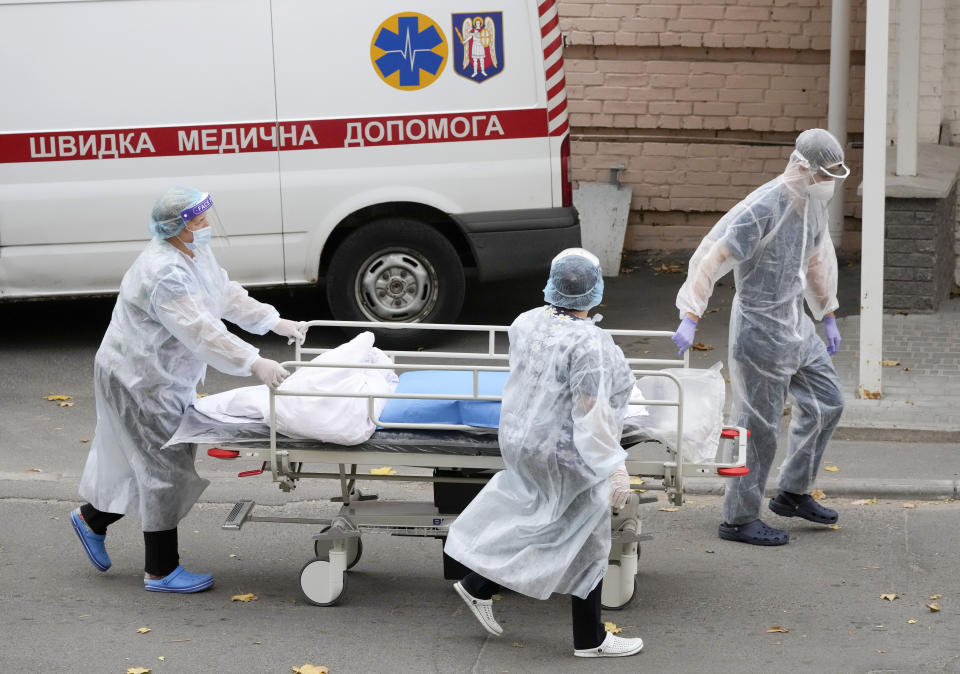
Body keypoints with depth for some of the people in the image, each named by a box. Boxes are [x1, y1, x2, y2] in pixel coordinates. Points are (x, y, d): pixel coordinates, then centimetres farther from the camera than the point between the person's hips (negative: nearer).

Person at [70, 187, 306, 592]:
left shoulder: (197, 253, 3)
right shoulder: (164, 272, -29)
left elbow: (227, 295, 14)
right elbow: (201, 331, -36)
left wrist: (275, 322, 8)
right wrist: (254, 364, -40)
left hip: (165, 376, 10)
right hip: (138, 379, -10)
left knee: (156, 462, 17)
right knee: (167, 466, -4)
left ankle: (92, 518, 36)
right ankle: (160, 571, 5)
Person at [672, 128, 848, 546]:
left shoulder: (812, 205, 5)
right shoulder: (763, 209, -23)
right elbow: (712, 257, -24)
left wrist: (827, 316, 27)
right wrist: (690, 317, -28)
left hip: (794, 324, 9)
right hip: (760, 329, -9)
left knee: (826, 402, 16)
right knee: (759, 426, -2)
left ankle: (793, 493, 29)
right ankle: (739, 519, 10)